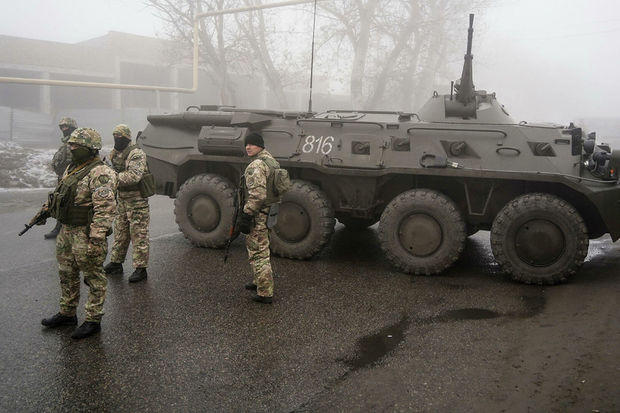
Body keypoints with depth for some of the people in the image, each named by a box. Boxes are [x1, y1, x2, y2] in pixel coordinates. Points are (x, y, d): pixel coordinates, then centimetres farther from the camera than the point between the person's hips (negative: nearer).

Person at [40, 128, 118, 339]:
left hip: (86, 233, -10)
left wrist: (97, 238, -30)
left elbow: (104, 209, -26)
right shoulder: (72, 168, 12)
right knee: (67, 274, 20)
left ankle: (93, 320, 13)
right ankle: (67, 314, 36)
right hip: (67, 230, 10)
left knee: (94, 277, 2)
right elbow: (59, 193, 28)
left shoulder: (100, 173, -19)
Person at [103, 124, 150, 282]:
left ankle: (140, 268, 5)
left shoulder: (136, 154, -17)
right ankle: (116, 263, 30)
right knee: (120, 232, 17)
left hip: (137, 200, -9)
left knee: (138, 235, -3)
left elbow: (135, 176, -31)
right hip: (122, 199, 9)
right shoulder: (115, 154, 11)